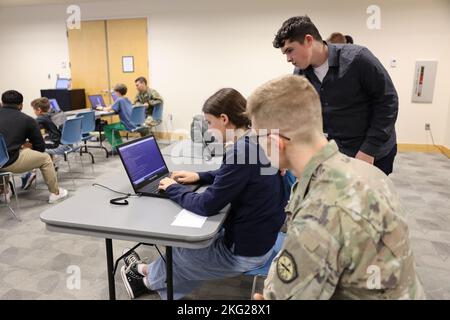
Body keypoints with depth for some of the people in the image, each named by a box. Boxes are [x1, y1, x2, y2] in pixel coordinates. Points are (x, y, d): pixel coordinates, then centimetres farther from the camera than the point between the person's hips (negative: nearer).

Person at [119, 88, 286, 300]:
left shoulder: (241, 151, -29)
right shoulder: (257, 142, -1)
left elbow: (207, 206, -25)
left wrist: (173, 188, -8)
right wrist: (199, 176, 10)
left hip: (245, 251, -8)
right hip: (259, 237, 8)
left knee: (177, 251, 14)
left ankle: (150, 278, 42)